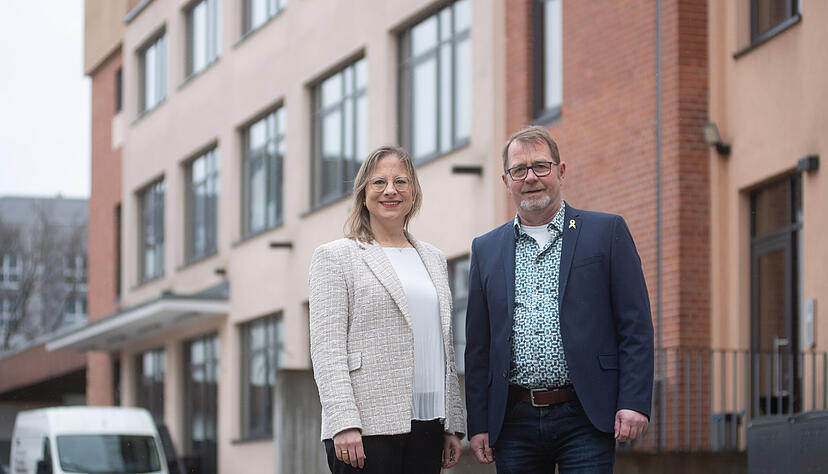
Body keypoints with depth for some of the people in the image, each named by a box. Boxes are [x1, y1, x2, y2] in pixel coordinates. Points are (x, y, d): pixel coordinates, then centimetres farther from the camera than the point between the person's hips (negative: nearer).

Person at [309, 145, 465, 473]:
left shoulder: (433, 259, 19)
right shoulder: (336, 257, 2)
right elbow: (327, 349, -6)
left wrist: (453, 425, 13)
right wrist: (344, 424, -16)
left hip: (427, 425, 5)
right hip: (367, 428, -5)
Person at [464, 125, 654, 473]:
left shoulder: (606, 232, 5)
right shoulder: (486, 249, 13)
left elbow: (636, 326, 0)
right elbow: (478, 346, 13)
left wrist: (634, 403, -9)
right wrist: (478, 424, 7)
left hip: (584, 418, -3)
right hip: (514, 422, 3)